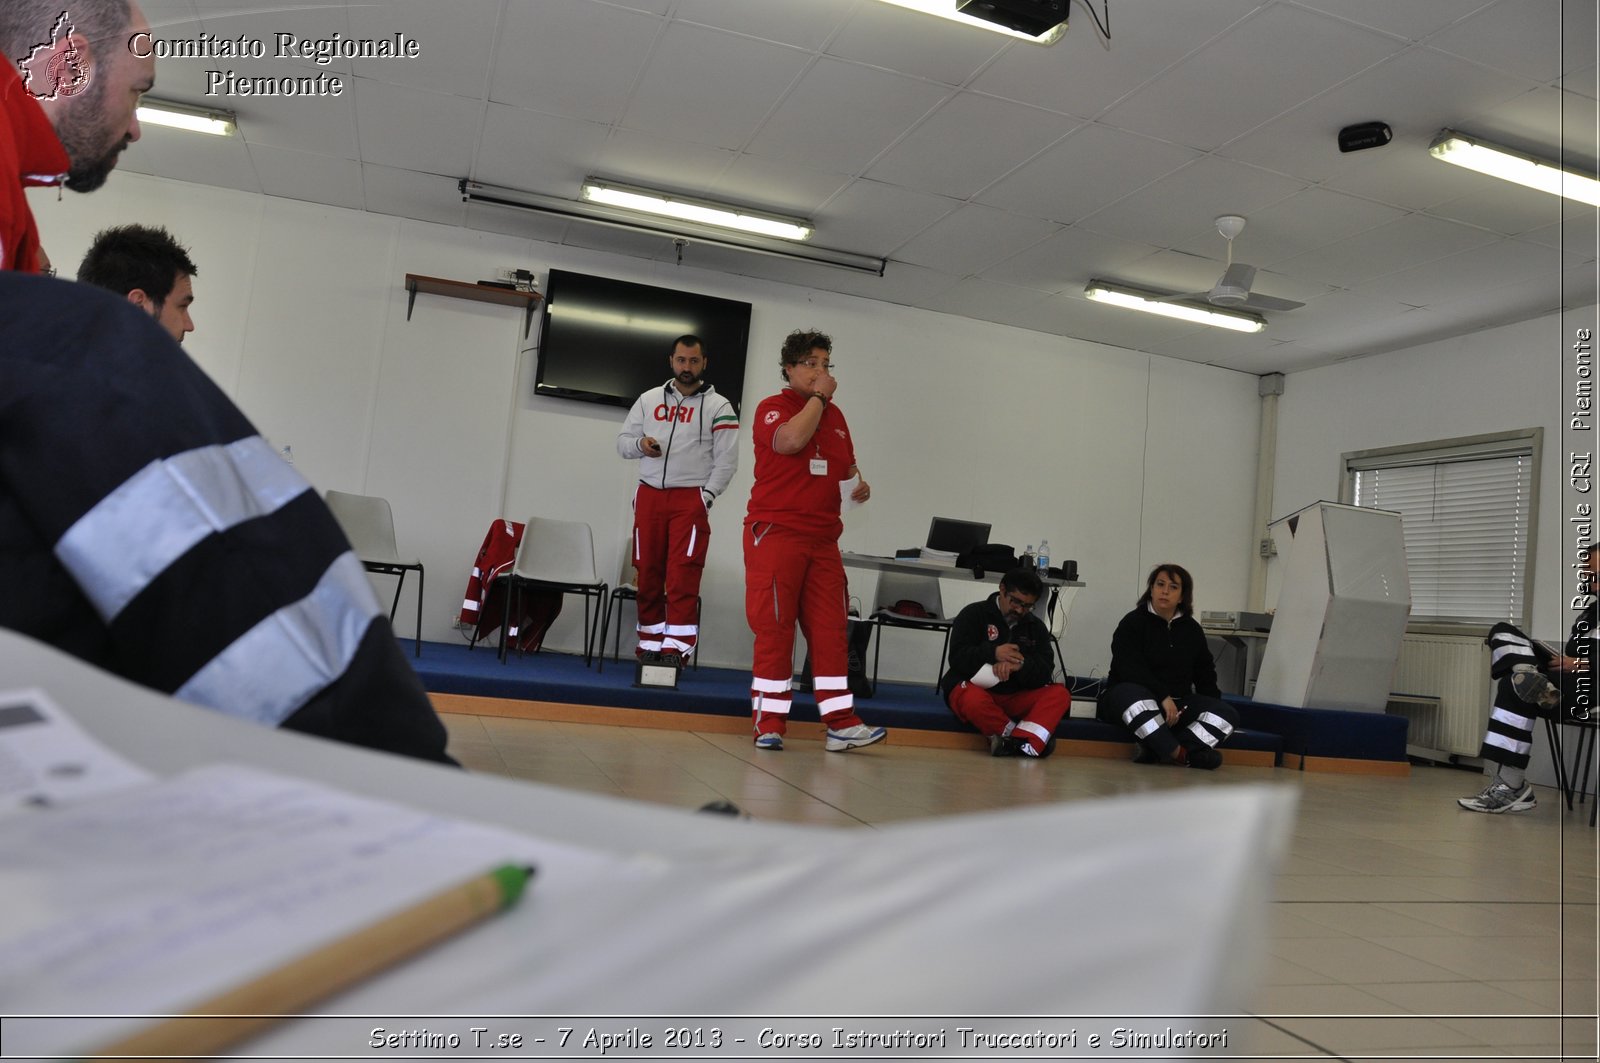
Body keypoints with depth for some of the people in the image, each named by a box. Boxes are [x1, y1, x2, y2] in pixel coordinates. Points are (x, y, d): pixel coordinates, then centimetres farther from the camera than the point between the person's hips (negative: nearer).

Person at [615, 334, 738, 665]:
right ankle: (649, 646, 14)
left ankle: (675, 649, -8)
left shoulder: (718, 407, 2)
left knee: (682, 577, -10)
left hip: (691, 498, -4)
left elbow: (726, 459, -2)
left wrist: (706, 496, -11)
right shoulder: (649, 399, 13)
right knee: (648, 574, 6)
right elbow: (623, 440, 17)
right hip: (649, 495, 4)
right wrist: (639, 444, -6)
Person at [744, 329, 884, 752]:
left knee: (830, 629, 3)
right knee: (774, 629, -3)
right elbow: (791, 440, -23)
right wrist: (818, 397, -10)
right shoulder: (773, 407, -2)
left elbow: (847, 465, 28)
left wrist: (859, 484, 5)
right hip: (776, 533, -6)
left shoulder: (835, 416, 18)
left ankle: (841, 723, 5)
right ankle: (770, 724, 5)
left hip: (823, 539, 6)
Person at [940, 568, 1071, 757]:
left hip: (1014, 698, 4)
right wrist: (993, 654, -29)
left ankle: (1020, 743, -38)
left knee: (1060, 694, -20)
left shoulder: (1036, 626, 11)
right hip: (974, 687, -4)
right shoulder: (974, 614, -1)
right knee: (973, 700, -39)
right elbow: (957, 657, -13)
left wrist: (1021, 665, -25)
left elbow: (1044, 671, -3)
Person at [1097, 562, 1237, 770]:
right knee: (1133, 695, -40)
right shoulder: (1132, 623, -1)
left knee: (1227, 714, -19)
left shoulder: (1192, 630, 15)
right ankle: (1178, 752, -37)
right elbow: (1130, 669, -15)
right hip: (1133, 694, -5)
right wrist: (1163, 696, -26)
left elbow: (1205, 674, 21)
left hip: (1177, 703, 5)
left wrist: (1212, 705, 2)